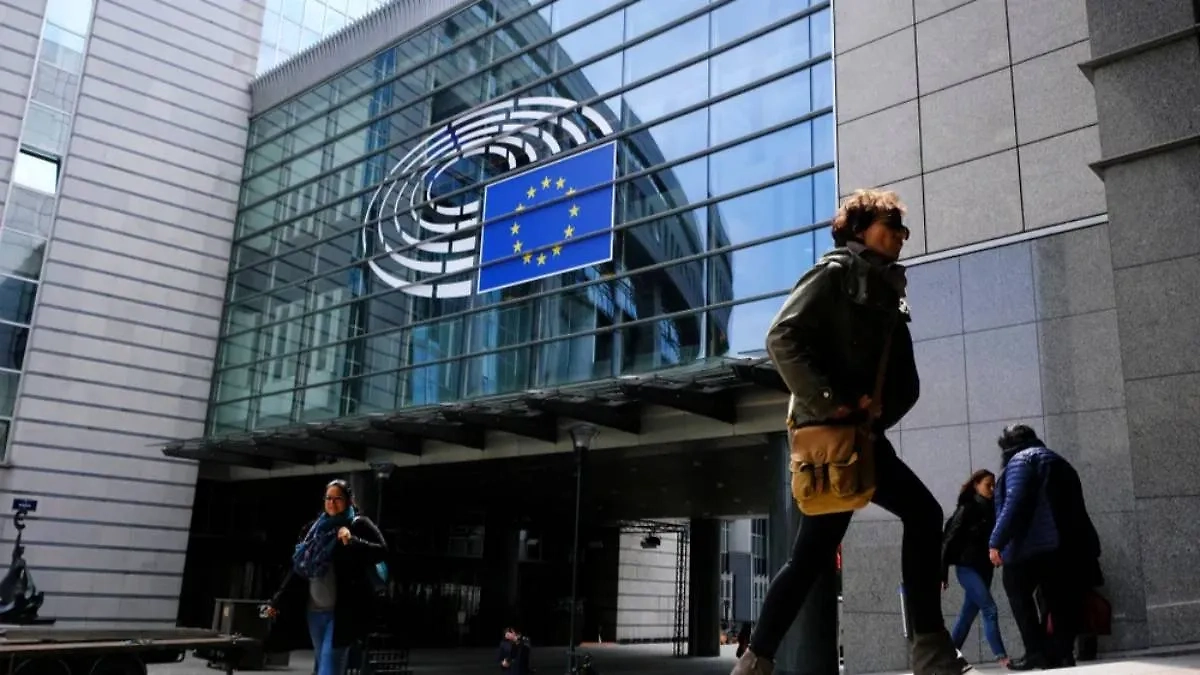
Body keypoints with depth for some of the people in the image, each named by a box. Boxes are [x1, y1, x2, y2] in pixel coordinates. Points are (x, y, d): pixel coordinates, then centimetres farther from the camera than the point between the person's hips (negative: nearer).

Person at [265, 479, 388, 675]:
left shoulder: (359, 525, -3)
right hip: (315, 610, 6)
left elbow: (382, 551, -14)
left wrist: (353, 541, -27)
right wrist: (277, 602, 15)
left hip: (343, 610, -5)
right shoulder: (314, 529, 11)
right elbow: (298, 569, 16)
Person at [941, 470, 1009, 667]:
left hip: (984, 568, 7)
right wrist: (942, 571, -12)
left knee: (968, 614, 9)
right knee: (990, 609, -12)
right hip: (967, 567, -7)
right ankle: (1001, 656, -8)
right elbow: (950, 538, -9)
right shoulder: (967, 509, -8)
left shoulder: (991, 510, 10)